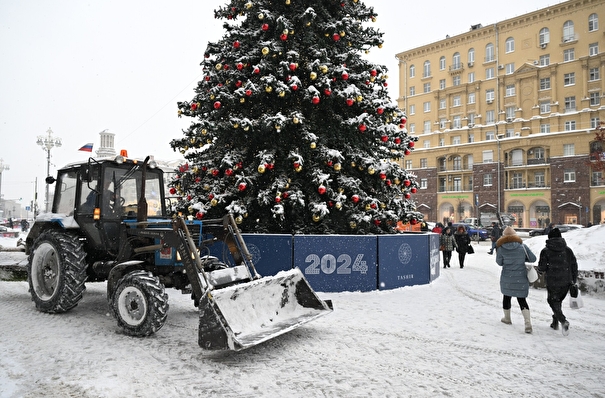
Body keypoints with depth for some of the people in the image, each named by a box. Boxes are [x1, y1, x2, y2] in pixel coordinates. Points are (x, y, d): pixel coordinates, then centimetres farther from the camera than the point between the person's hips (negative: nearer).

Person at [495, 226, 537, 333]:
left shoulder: (501, 249, -9)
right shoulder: (522, 247, -7)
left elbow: (499, 262, 2)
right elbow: (533, 258, 0)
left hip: (507, 278, -1)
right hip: (521, 278, 1)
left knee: (507, 297, 19)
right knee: (522, 300, 6)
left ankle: (507, 318, 34)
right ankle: (528, 323, -9)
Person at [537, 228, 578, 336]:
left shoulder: (546, 251, -9)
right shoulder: (567, 249, 3)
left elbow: (542, 267, -9)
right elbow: (574, 264, 5)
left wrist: (541, 270, 15)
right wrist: (574, 280, 13)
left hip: (552, 282, -4)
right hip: (566, 281, 4)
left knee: (553, 301, 8)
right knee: (558, 300, 21)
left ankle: (563, 321, -14)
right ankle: (555, 323, 27)